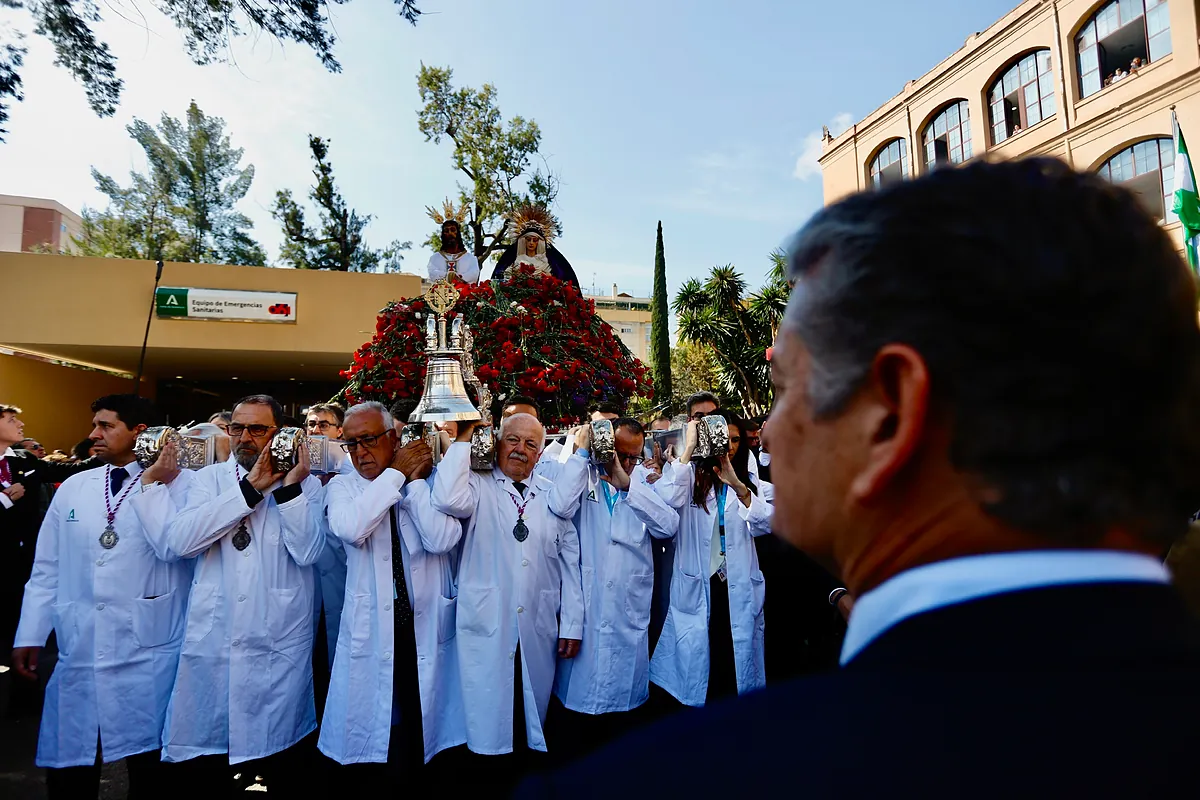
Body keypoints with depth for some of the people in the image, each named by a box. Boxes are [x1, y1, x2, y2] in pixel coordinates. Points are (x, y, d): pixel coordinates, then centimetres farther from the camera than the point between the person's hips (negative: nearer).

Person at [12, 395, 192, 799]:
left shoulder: (177, 484, -4)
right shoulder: (73, 486, 10)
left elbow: (173, 547, -21)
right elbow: (47, 567, 13)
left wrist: (152, 482, -15)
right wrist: (30, 636, 11)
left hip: (147, 653, -4)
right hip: (78, 652, 4)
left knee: (149, 767, 7)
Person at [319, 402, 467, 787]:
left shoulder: (430, 482, 0)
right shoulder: (343, 486, 2)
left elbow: (441, 538, -17)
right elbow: (351, 528, -20)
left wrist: (414, 479, -13)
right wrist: (396, 473, -15)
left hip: (428, 624, 0)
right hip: (371, 628, 0)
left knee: (421, 718, 12)